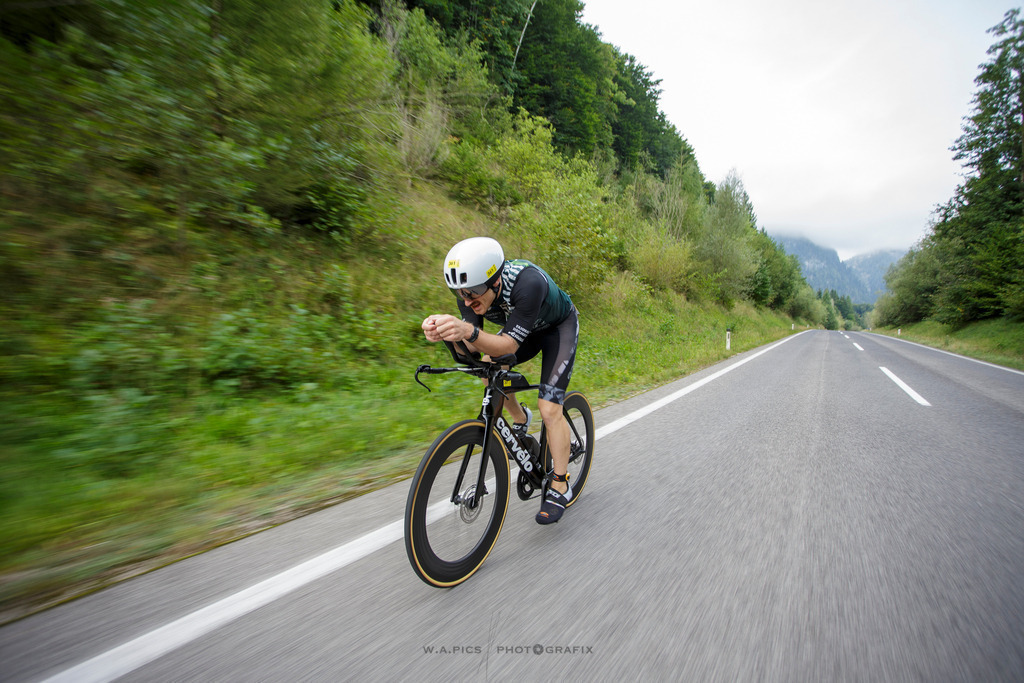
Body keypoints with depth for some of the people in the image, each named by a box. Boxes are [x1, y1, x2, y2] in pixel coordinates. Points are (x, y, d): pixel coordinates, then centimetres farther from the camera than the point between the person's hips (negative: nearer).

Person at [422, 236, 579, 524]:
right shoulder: (471, 288, -23)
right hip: (527, 328, 6)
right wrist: (445, 332, -47)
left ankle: (560, 487, 4)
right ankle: (519, 419, 12)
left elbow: (510, 344, -42)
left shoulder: (529, 283, -42)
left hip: (560, 326, -6)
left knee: (549, 409, -14)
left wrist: (470, 332, -60)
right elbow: (472, 346, -26)